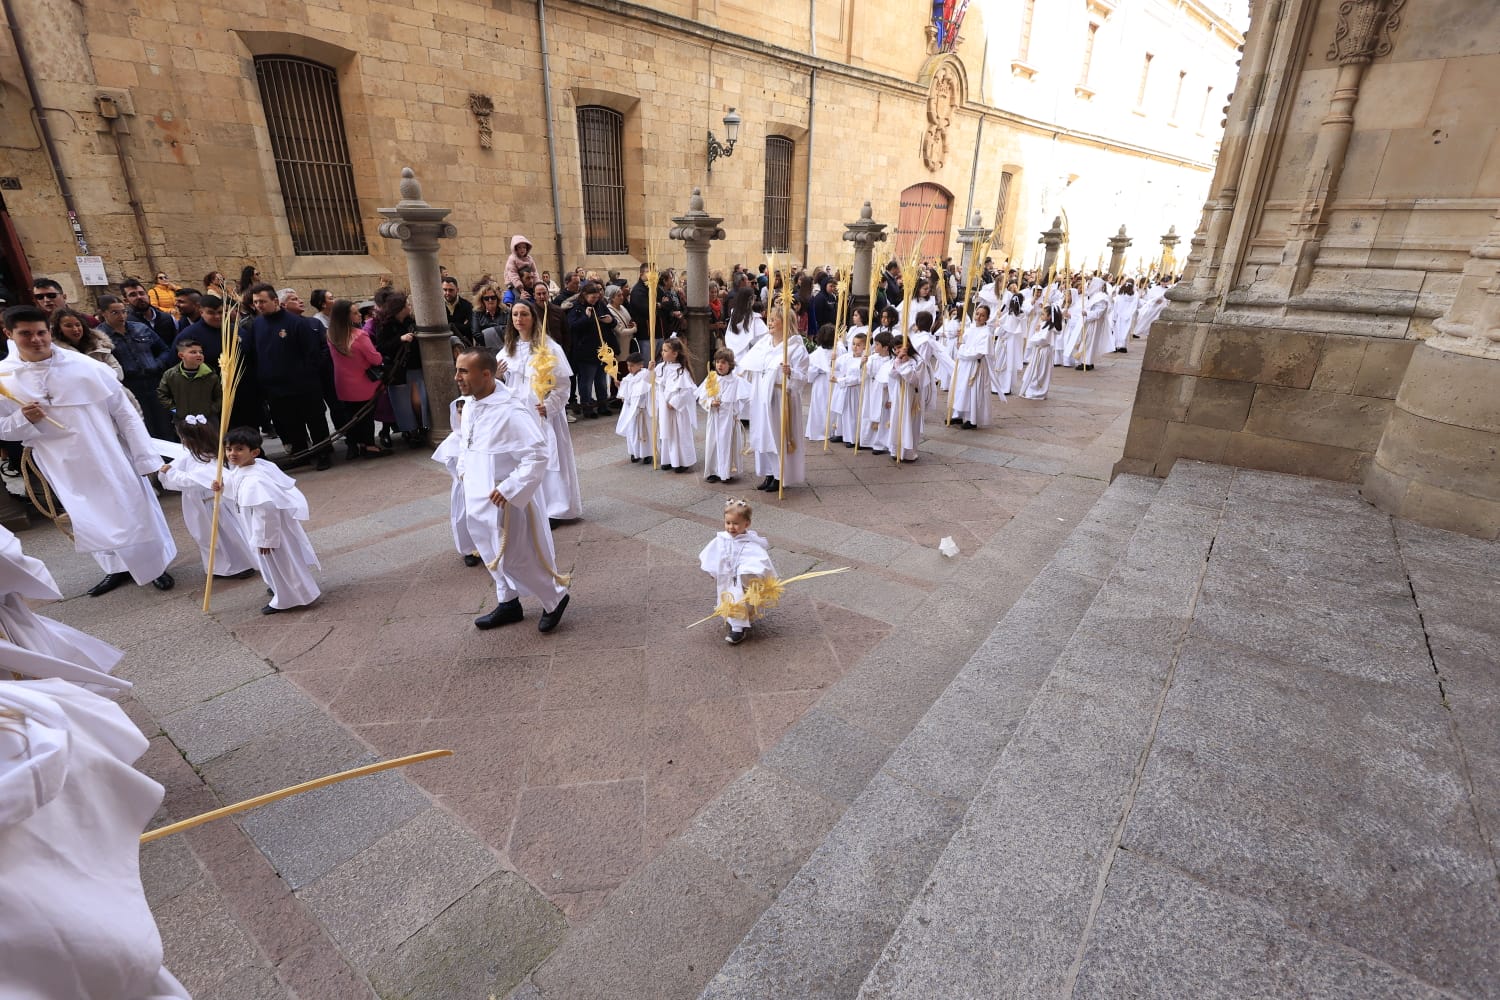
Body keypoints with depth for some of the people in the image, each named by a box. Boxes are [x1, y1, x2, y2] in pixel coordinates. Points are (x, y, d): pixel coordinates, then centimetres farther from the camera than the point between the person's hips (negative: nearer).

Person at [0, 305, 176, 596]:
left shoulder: (86, 366, -10)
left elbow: (125, 414, -6)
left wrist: (145, 457, -8)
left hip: (111, 458, -3)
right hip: (65, 467, 3)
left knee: (135, 511, 8)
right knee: (89, 520, 17)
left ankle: (156, 564, 26)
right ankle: (117, 567, 35)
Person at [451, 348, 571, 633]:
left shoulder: (510, 411, -25)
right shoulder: (469, 405, 2)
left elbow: (538, 455, -27)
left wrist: (509, 489, -26)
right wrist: (463, 471, 11)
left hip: (506, 501, -8)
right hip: (478, 498, 8)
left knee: (517, 558, 2)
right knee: (494, 556, 20)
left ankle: (556, 598, 24)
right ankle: (508, 604, 39)